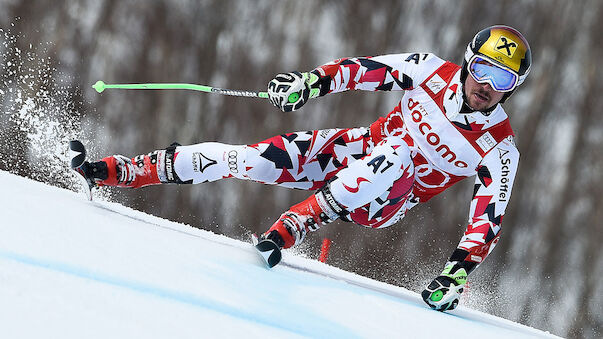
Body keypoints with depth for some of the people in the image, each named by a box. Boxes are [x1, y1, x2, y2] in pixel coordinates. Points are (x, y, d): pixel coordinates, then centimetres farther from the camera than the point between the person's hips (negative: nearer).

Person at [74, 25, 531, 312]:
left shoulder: (499, 149, -17)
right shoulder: (431, 71, -10)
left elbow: (489, 221, -17)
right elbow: (363, 69, -2)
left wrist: (459, 271, -29)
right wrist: (315, 80, -18)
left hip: (384, 204, -3)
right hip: (360, 150, 3)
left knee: (395, 155, -38)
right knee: (249, 159, -13)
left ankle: (294, 225, -38)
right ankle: (121, 171, -5)